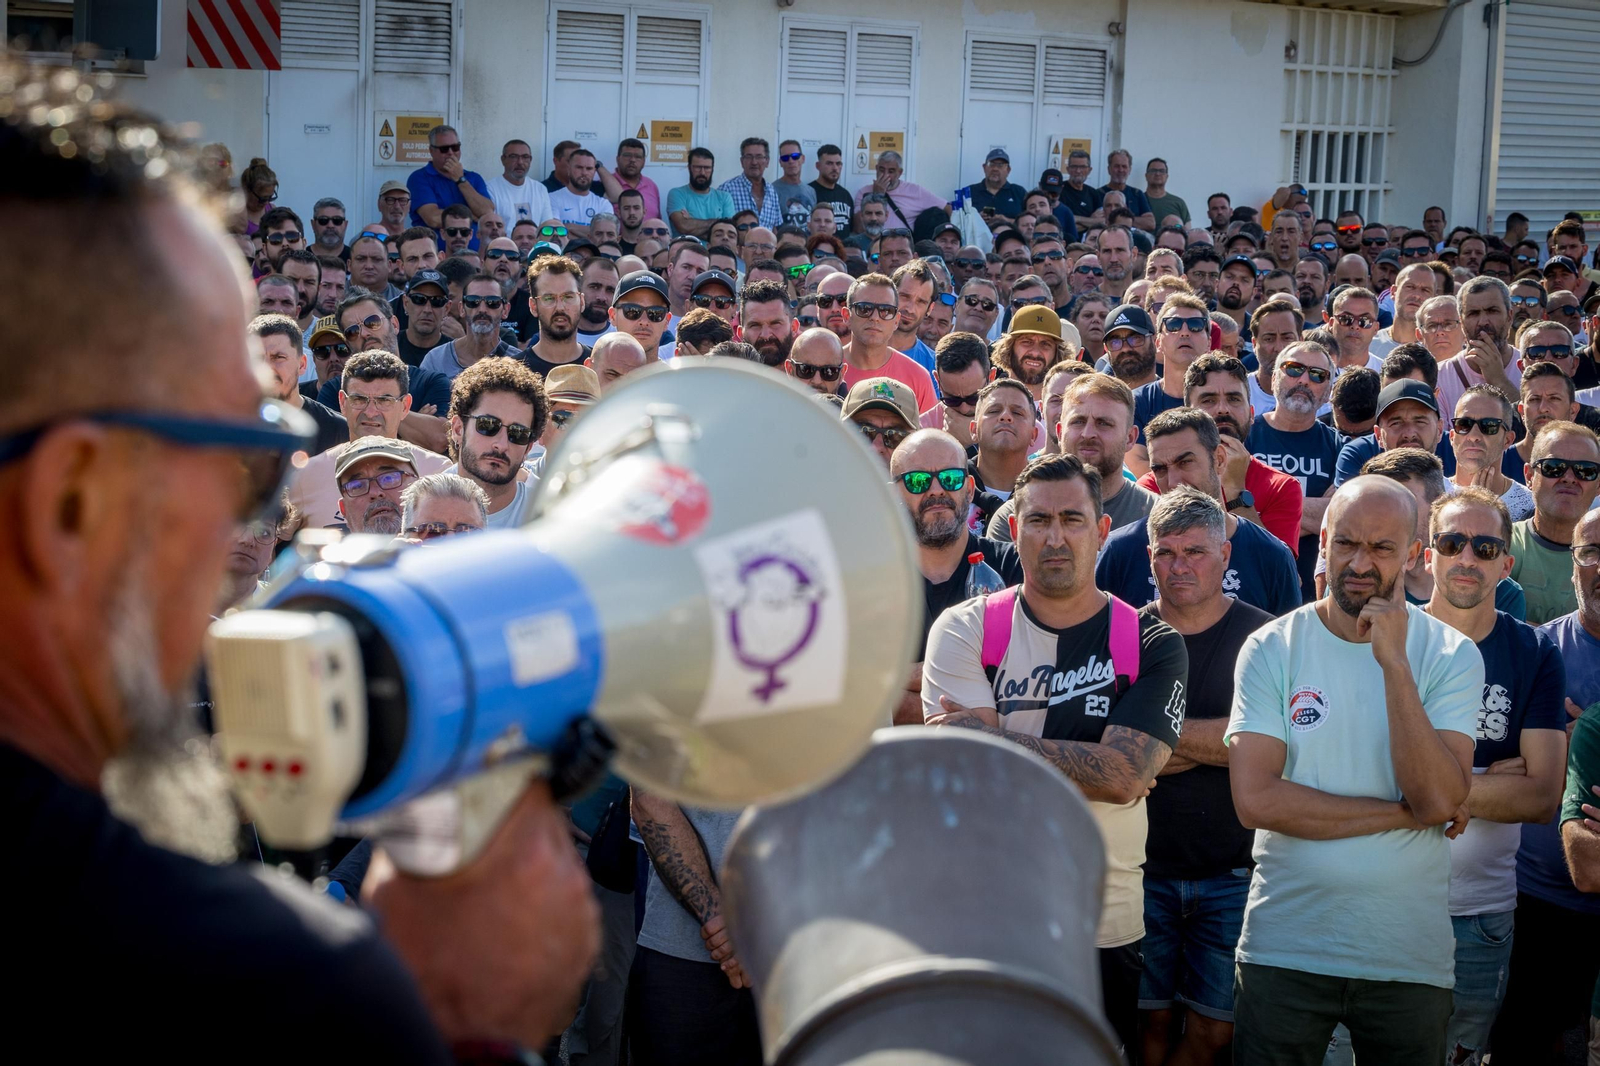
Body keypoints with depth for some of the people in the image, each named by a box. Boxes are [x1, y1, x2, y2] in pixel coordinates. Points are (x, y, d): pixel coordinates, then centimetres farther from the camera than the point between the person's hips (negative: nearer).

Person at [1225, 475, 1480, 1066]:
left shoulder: (1453, 656, -3)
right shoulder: (1272, 649, -4)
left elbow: (1439, 800, -16)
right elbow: (1255, 800, -14)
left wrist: (1394, 662, -20)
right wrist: (1403, 814, -13)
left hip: (1411, 955, 1)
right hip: (1284, 946, -1)